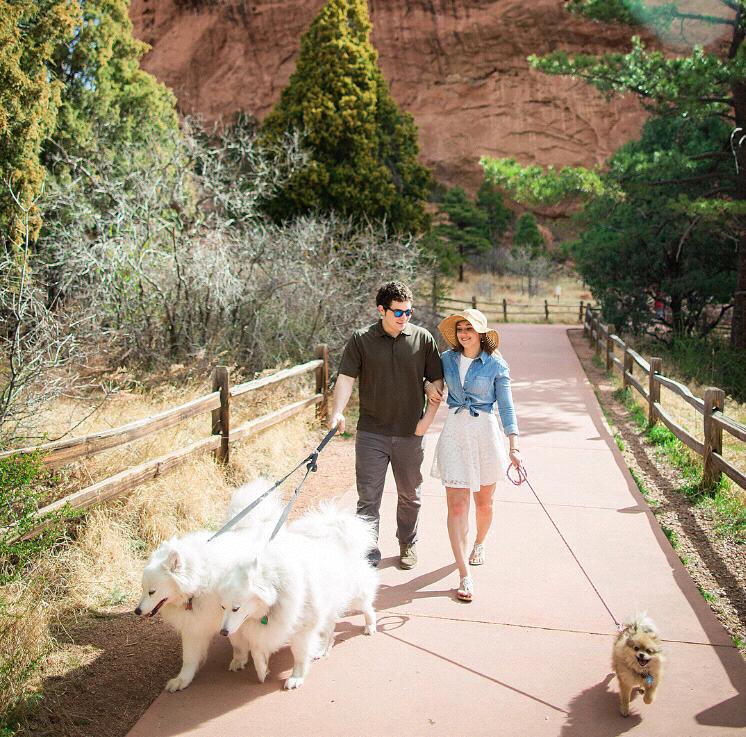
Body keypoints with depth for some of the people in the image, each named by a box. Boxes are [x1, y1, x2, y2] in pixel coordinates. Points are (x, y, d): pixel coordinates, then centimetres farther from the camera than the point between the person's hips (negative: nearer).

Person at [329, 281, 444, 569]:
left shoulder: (422, 338, 2)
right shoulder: (361, 340, -3)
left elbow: (437, 377, 9)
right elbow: (346, 377, -9)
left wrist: (433, 388, -12)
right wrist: (337, 412, -23)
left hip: (410, 432, 2)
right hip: (371, 433, -2)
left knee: (409, 495, 17)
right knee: (368, 497, -2)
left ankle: (408, 545, 38)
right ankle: (368, 555, 6)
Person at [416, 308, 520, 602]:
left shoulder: (496, 365, -4)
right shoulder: (447, 359, 4)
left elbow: (506, 407, -4)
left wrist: (513, 446, -9)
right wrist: (426, 419, 7)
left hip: (485, 432, -1)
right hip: (454, 432, 1)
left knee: (483, 501, 14)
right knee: (457, 504, -7)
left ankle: (479, 544, 46)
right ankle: (464, 576, -5)